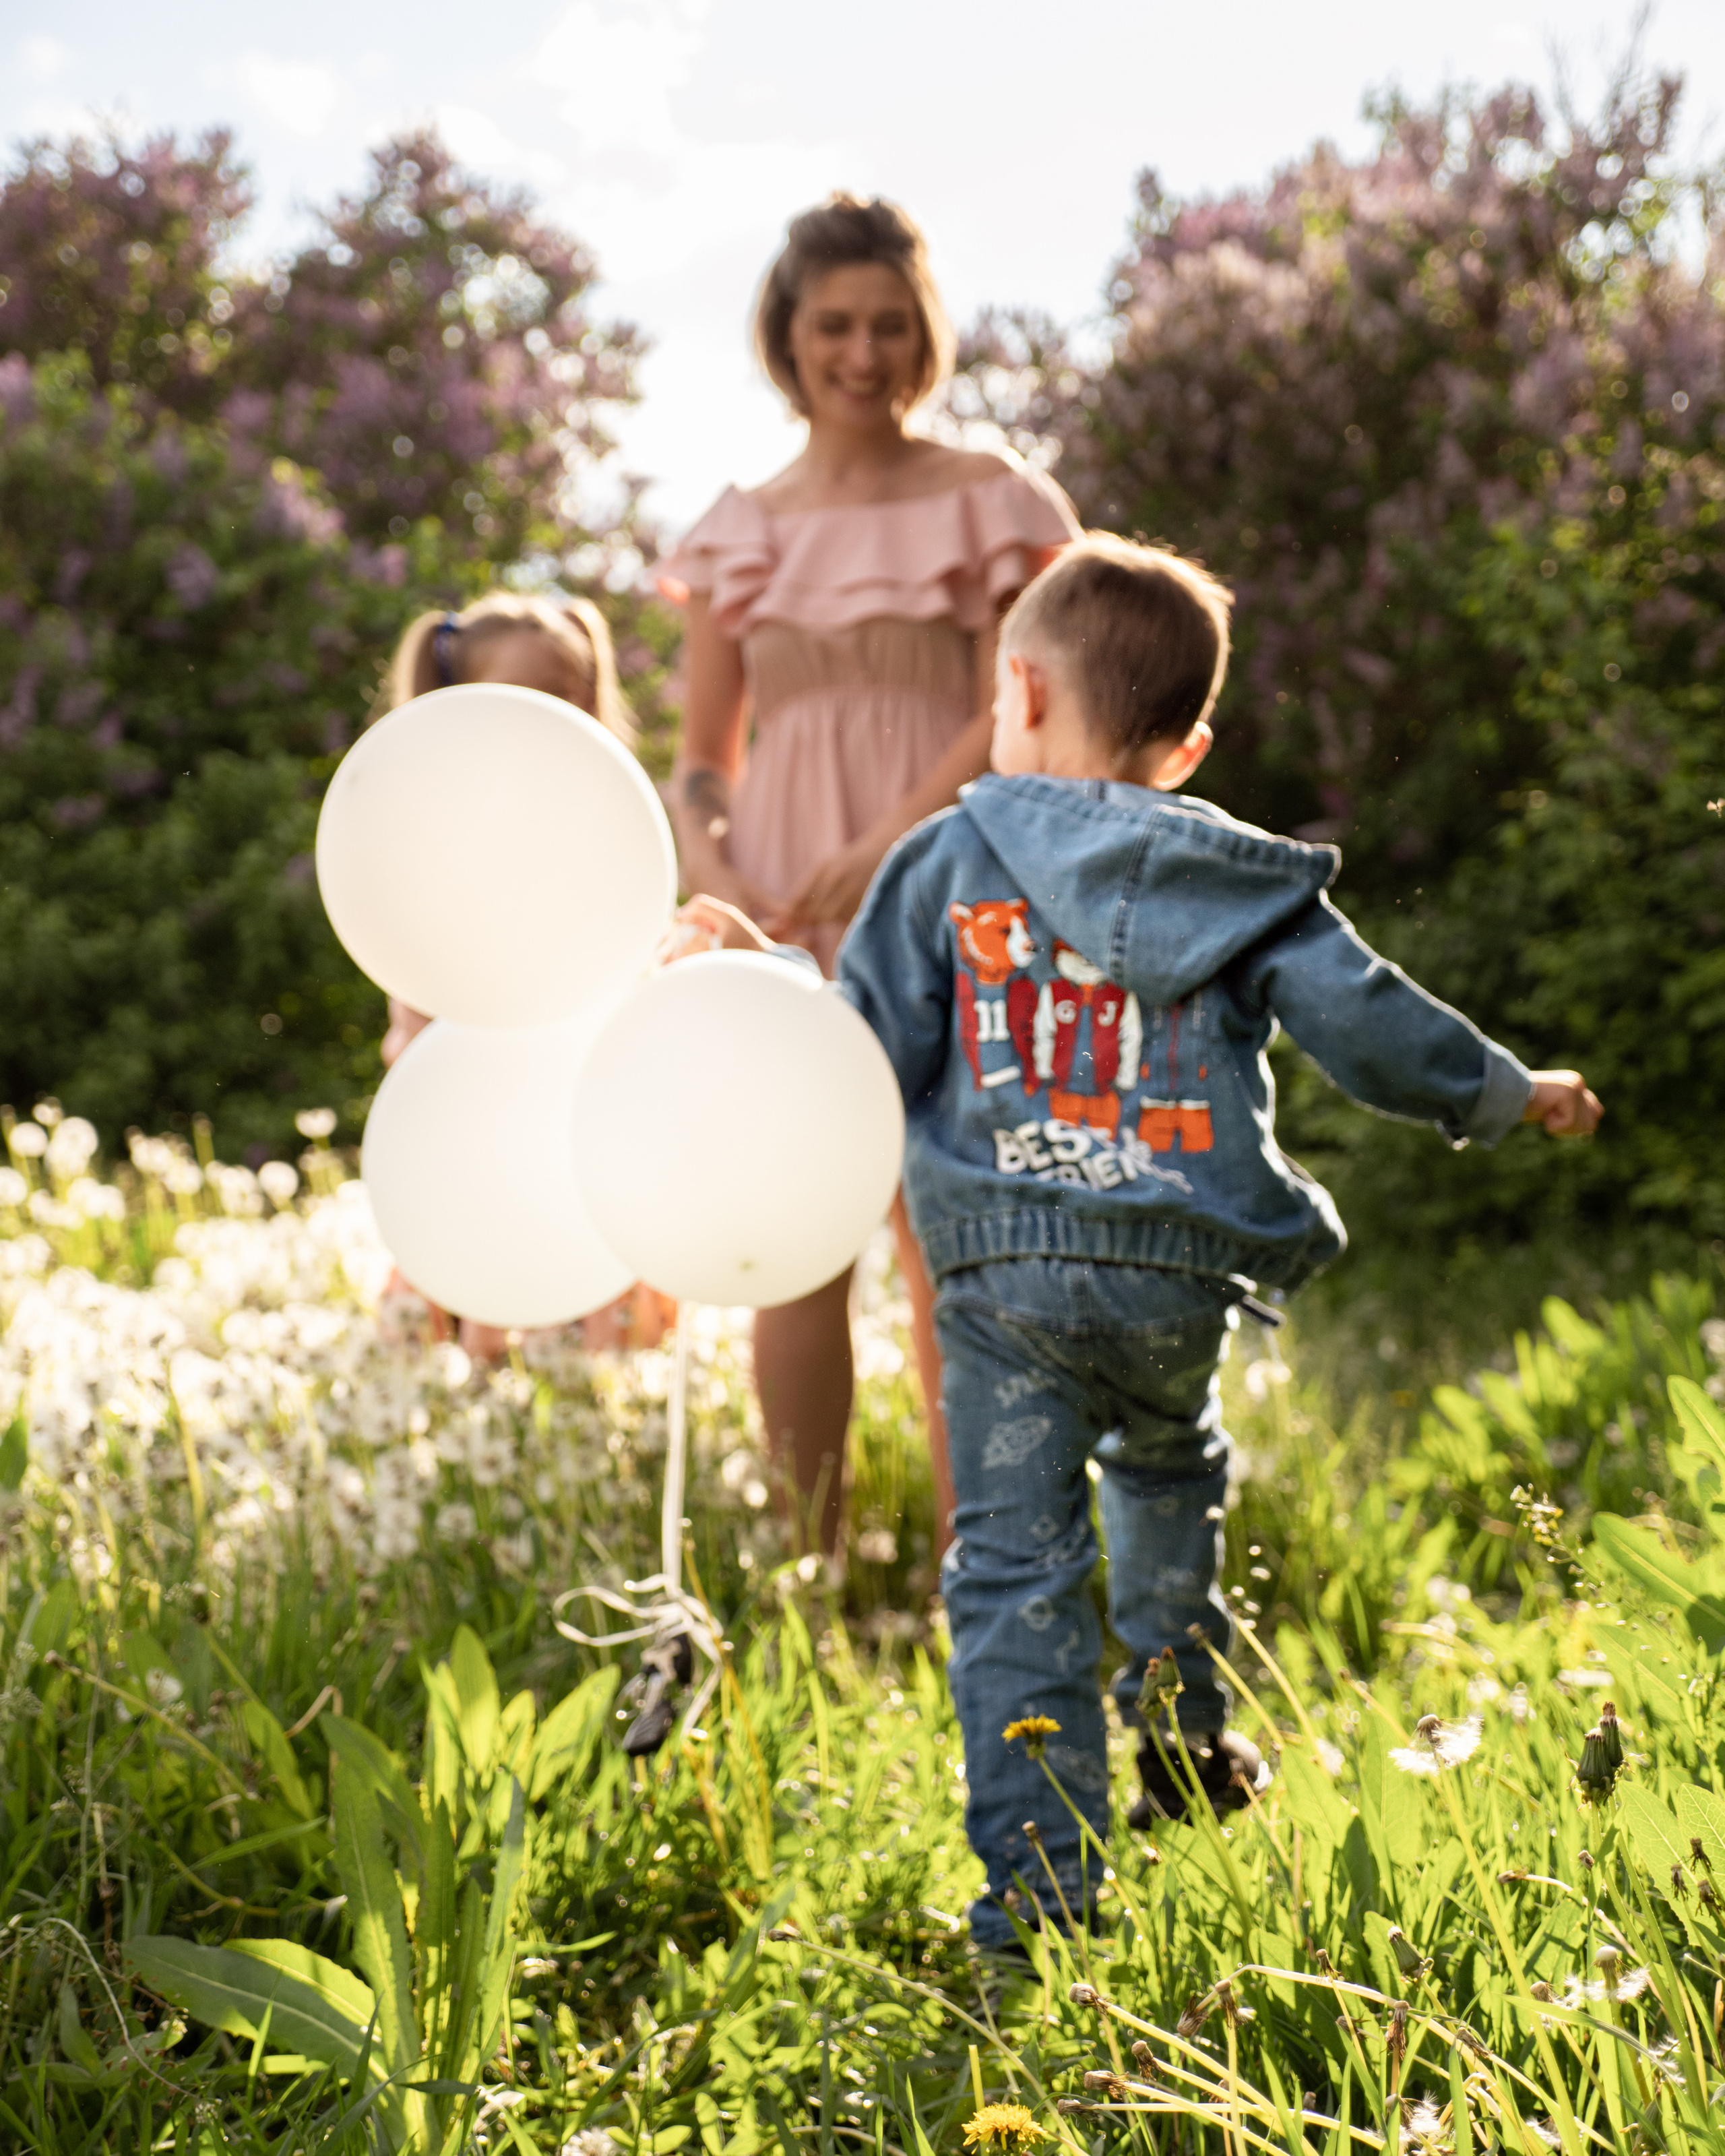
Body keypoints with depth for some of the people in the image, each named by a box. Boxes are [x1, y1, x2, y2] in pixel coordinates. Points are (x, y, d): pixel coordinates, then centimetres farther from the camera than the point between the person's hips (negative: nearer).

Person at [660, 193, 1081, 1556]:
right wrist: (715, 877, -8)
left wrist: (877, 856, -18)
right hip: (781, 922, 3)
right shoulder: (739, 533, 12)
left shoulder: (989, 503, 2)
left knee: (945, 1249, -5)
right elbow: (701, 762, 13)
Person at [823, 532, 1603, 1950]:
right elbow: (1366, 1021, 5)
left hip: (1004, 1270, -2)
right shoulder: (1237, 878, 6)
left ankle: (1036, 1876, -2)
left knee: (1015, 1558, 1)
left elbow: (874, 1051, -3)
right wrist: (1507, 1094, 20)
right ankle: (1187, 1745, 39)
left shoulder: (952, 857, 3)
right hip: (1179, 1271, 2)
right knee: (1167, 1472, 30)